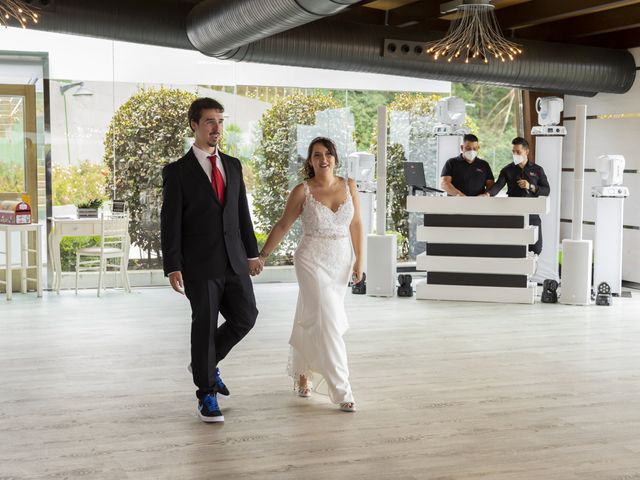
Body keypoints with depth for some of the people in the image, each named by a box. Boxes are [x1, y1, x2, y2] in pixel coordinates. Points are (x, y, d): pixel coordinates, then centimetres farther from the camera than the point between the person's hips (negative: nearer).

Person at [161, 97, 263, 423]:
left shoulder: (233, 165, 12)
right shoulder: (177, 172, -5)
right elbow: (170, 223, -7)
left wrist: (252, 252, 12)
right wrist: (173, 268, -12)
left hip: (234, 262, 5)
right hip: (200, 265, -5)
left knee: (245, 317, 5)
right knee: (204, 326, 0)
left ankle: (207, 364, 30)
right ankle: (206, 395, 15)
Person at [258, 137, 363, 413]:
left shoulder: (349, 186, 1)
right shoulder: (302, 191, -7)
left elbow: (356, 224, 5)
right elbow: (282, 226, 1)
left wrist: (359, 260, 2)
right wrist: (262, 255, 3)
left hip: (342, 261, 4)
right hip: (312, 260, -4)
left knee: (311, 320, 16)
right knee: (327, 323, -10)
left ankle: (301, 372, 37)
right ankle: (341, 391, -7)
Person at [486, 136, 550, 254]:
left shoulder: (537, 170, 7)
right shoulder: (507, 170, 5)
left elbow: (546, 190, 5)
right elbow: (498, 185, -10)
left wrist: (531, 187, -12)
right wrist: (488, 194, -31)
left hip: (532, 213, 0)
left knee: (535, 248, 2)